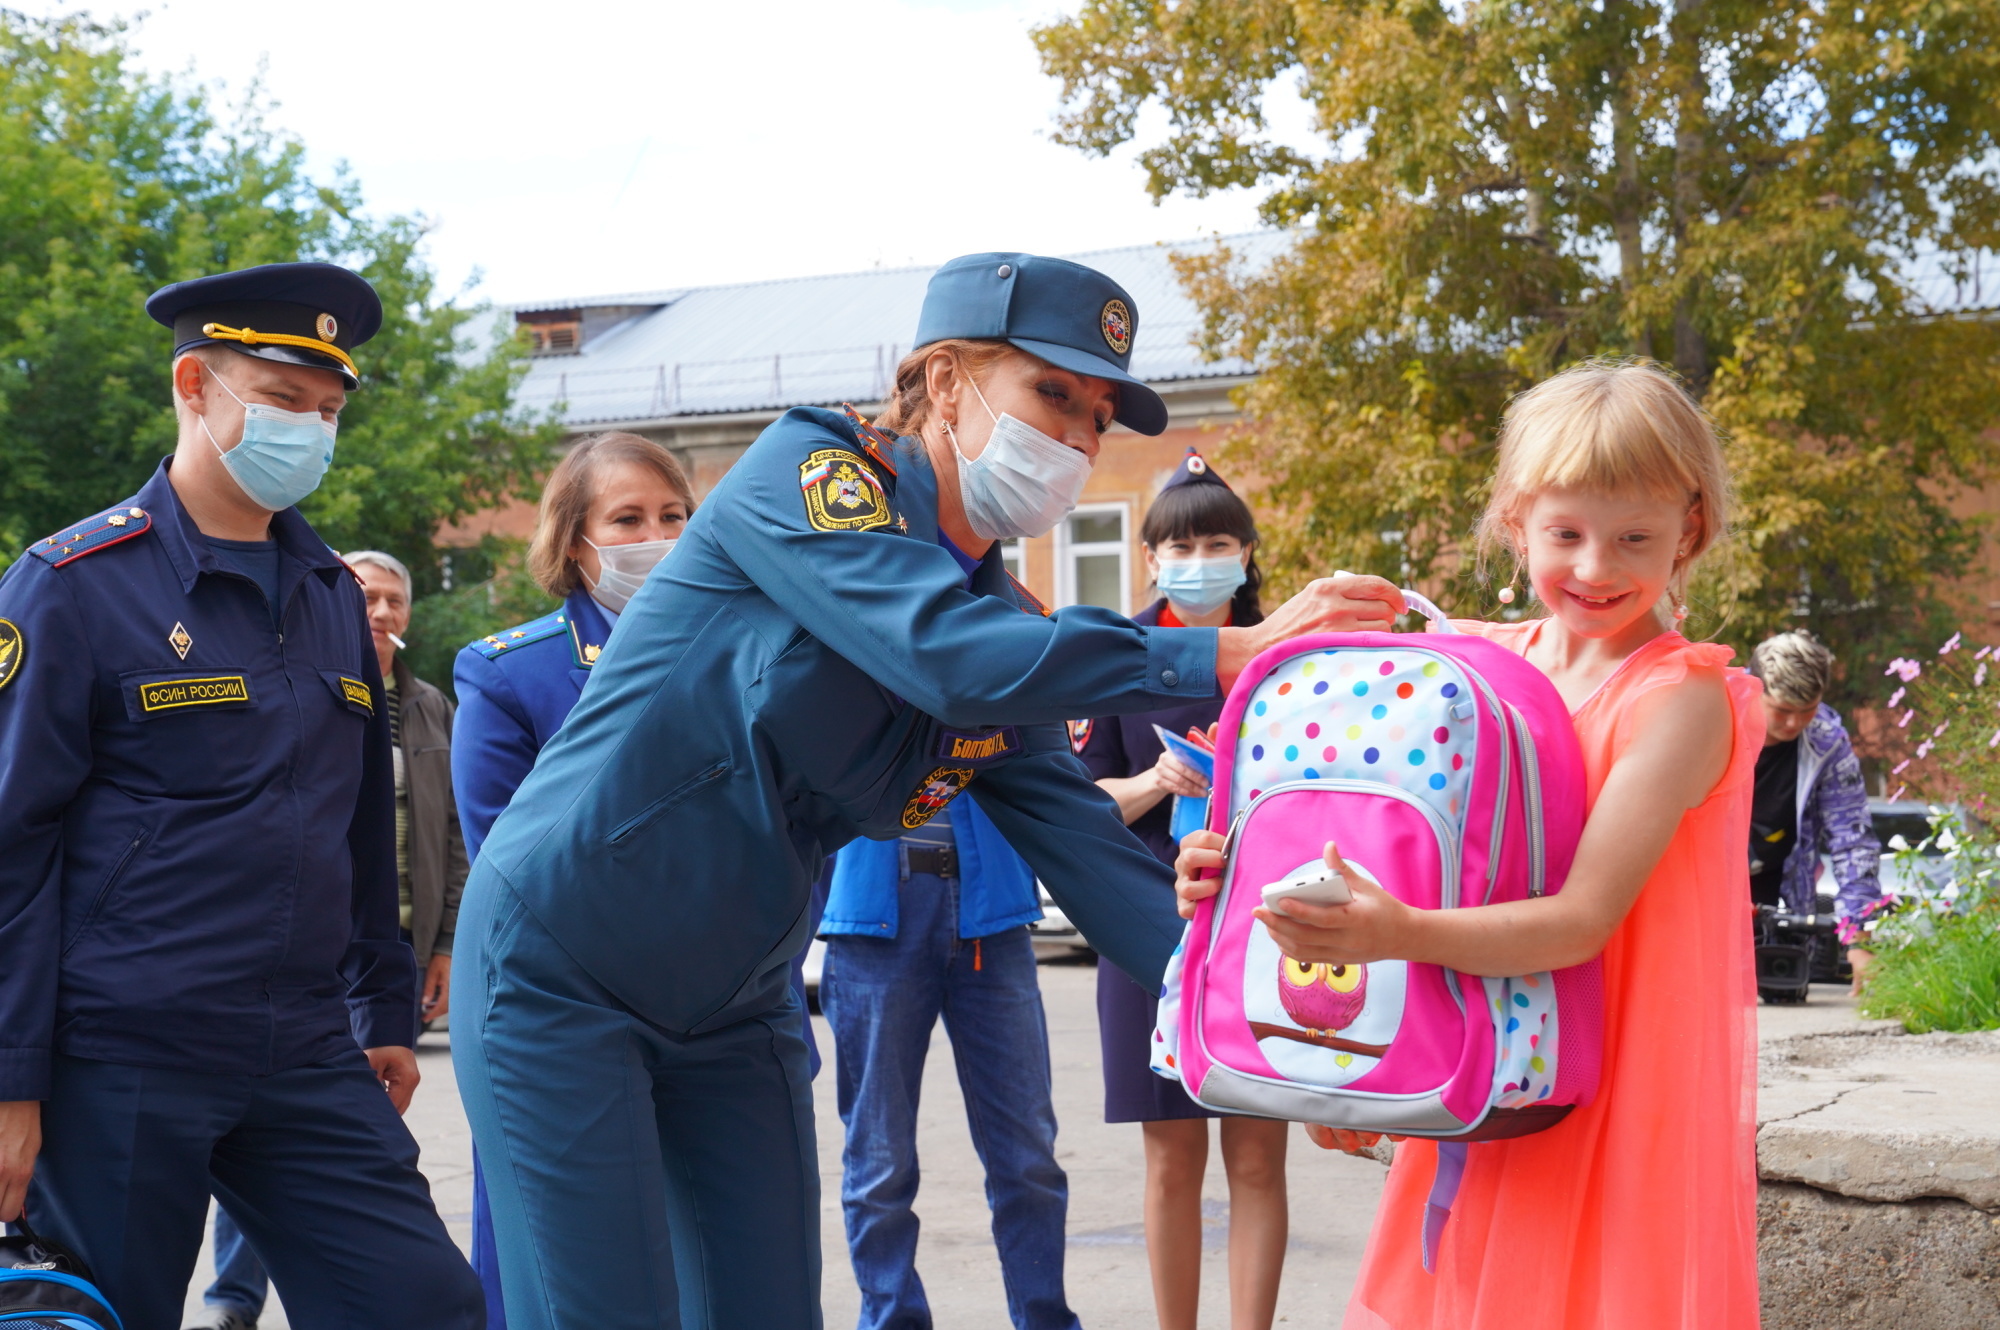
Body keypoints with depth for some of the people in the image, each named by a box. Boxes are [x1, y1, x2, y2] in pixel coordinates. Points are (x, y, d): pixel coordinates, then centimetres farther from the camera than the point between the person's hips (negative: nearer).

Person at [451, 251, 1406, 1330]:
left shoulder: (1008, 626, 4)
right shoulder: (805, 473, -15)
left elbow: (1090, 852, -2)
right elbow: (946, 655, -31)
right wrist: (1231, 655, -29)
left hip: (735, 1011, 7)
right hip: (559, 970, -7)